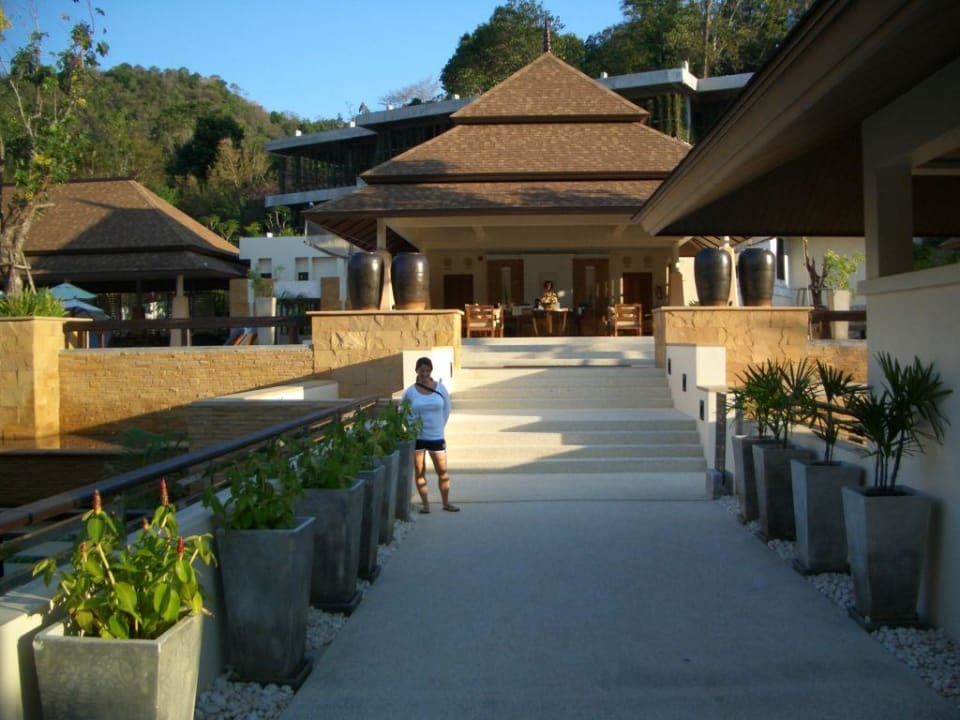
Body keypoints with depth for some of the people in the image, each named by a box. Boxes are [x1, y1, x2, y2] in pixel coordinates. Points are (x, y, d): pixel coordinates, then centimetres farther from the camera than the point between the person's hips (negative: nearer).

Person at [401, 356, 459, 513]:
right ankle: (425, 504, 14)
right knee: (420, 472, 4)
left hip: (436, 437, 1)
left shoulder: (440, 388, -2)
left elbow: (446, 409, 9)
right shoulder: (410, 392, -4)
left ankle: (446, 503, 18)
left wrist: (439, 426, 7)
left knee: (442, 471, 4)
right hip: (416, 437, 0)